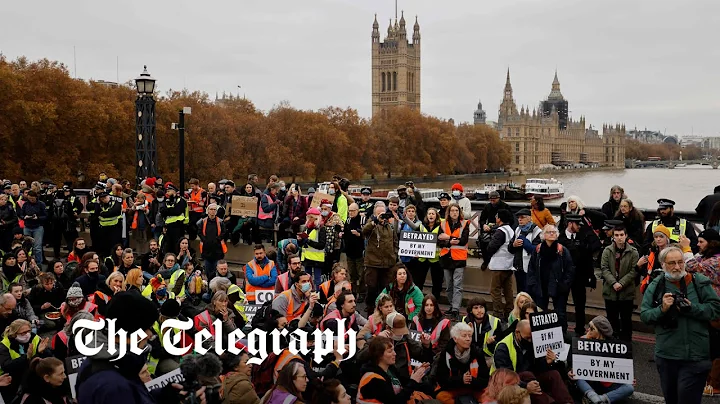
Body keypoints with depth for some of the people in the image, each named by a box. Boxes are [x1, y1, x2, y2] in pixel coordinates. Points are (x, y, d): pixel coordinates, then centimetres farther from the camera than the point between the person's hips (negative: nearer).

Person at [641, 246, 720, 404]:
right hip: (666, 355, 3)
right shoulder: (656, 286, 3)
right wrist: (662, 309, -17)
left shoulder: (700, 282, -2)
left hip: (695, 356, -3)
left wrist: (691, 308, -18)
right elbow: (644, 315, 0)